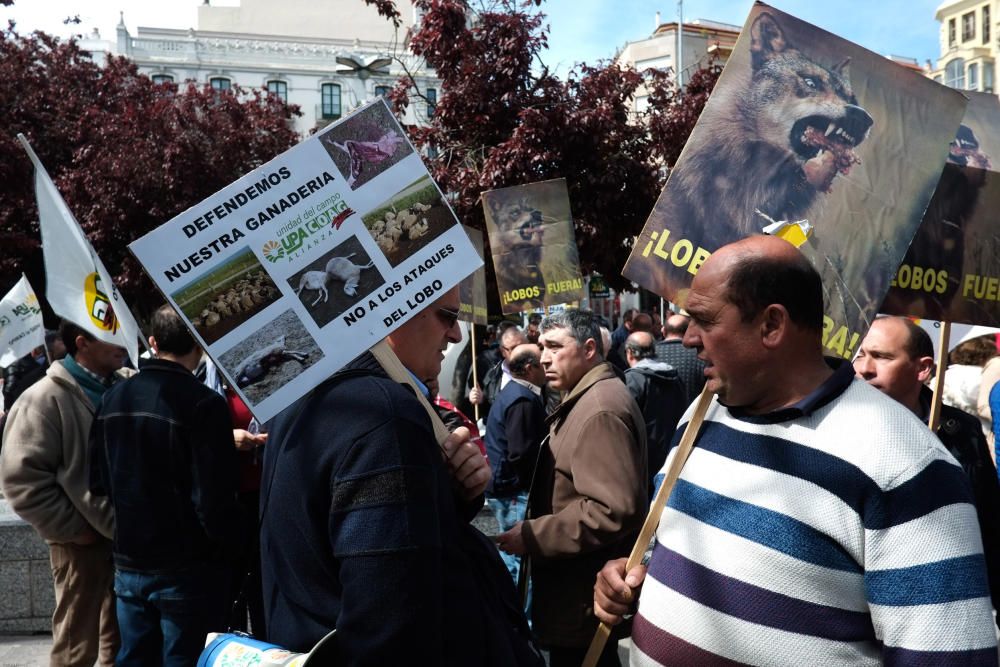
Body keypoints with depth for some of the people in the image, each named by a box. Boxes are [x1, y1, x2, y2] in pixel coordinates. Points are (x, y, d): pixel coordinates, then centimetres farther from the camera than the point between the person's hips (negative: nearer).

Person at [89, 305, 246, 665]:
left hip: (129, 563, 6)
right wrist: (236, 547, -5)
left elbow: (97, 481, 11)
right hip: (188, 568, -6)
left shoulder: (113, 398, 4)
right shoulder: (203, 403, -17)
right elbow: (214, 499, -20)